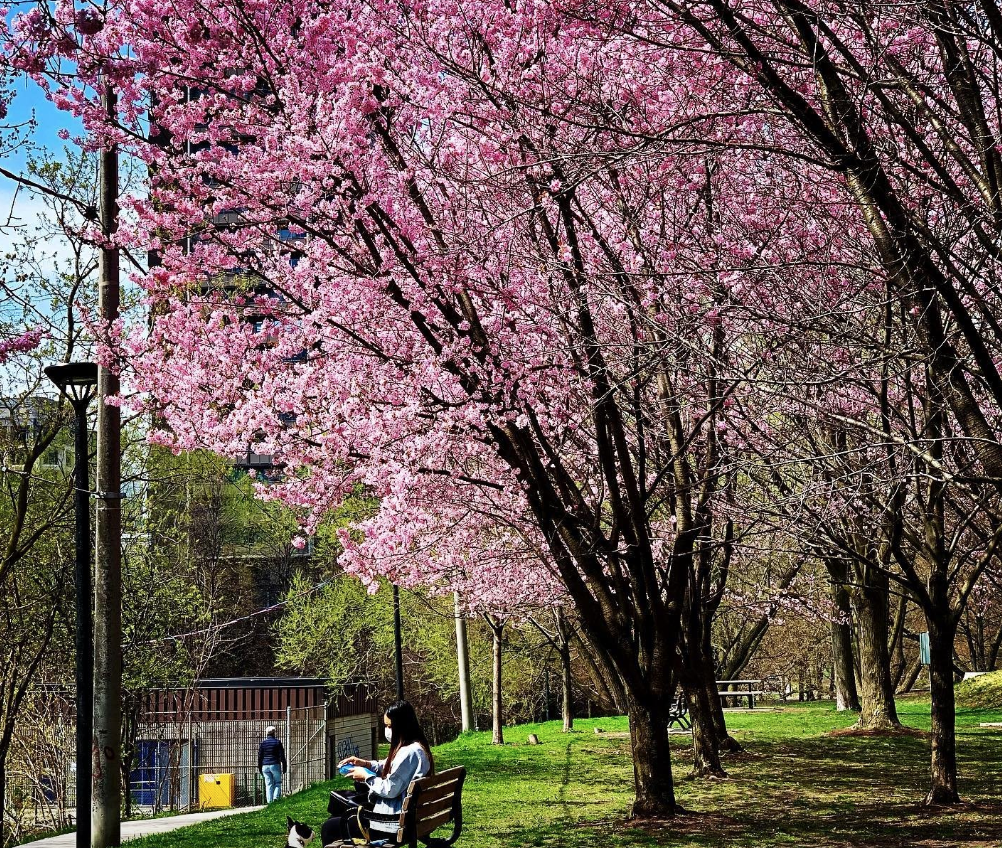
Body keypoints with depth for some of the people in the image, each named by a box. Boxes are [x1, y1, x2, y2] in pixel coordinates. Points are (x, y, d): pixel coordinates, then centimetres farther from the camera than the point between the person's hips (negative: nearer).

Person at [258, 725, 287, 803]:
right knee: (277, 783, 9)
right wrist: (284, 767, 4)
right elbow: (282, 756, -2)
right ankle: (276, 797, -12)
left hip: (265, 766, 2)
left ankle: (269, 801, 1)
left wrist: (260, 768, 16)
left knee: (268, 785, 6)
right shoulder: (277, 742, -2)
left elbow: (259, 756, 8)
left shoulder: (262, 743, 5)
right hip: (275, 765, -2)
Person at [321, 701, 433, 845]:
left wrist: (366, 777, -7)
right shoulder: (416, 746, 8)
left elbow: (390, 789, -23)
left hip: (396, 821, -11)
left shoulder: (410, 752, -24)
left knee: (329, 828, -2)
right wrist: (365, 763, 9)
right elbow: (391, 768, 22)